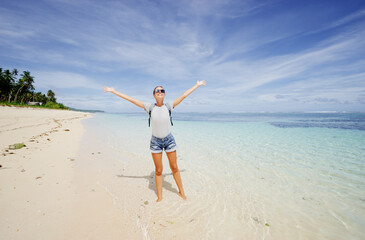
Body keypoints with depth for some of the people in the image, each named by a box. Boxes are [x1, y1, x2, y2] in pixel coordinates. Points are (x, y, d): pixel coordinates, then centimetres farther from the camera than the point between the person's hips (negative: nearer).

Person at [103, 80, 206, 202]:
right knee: (158, 170, 10)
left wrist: (197, 85, 9)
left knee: (174, 168, 12)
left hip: (169, 140, 1)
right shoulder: (150, 107, -6)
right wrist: (113, 91, 1)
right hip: (155, 141, 0)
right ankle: (159, 196, 28)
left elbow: (184, 95, 1)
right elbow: (131, 99, -3)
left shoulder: (168, 106, -5)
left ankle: (181, 192, 33)